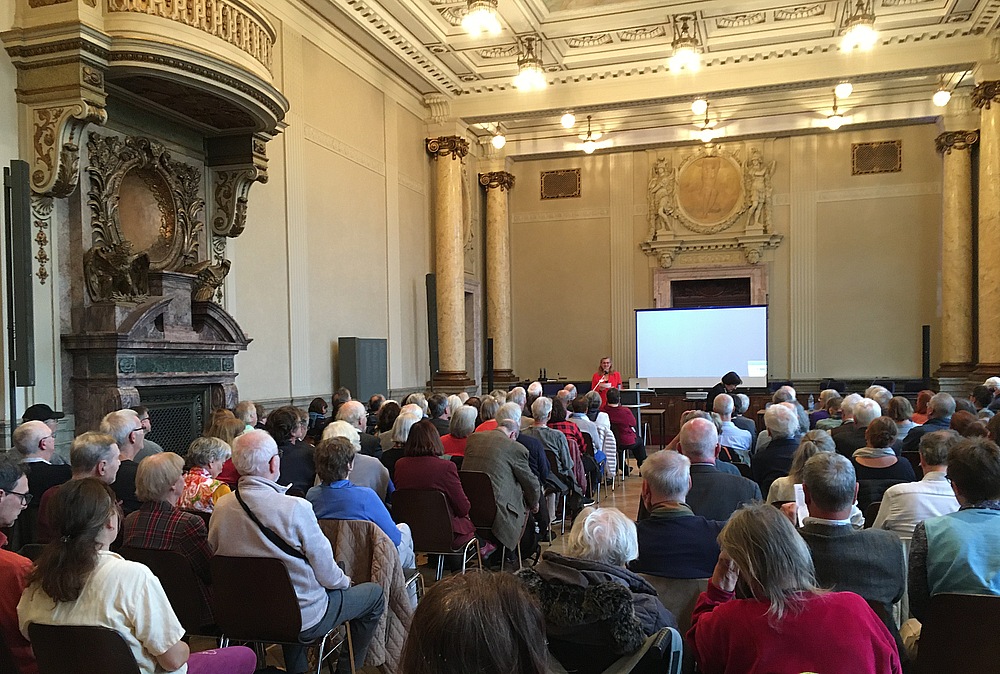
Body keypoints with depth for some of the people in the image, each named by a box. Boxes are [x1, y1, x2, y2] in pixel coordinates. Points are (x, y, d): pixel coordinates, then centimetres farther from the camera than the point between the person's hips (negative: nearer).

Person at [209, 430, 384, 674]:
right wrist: (344, 581, 4)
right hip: (303, 620, -6)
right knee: (374, 593, 13)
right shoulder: (295, 508, -28)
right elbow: (326, 574, -19)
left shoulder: (221, 508, -11)